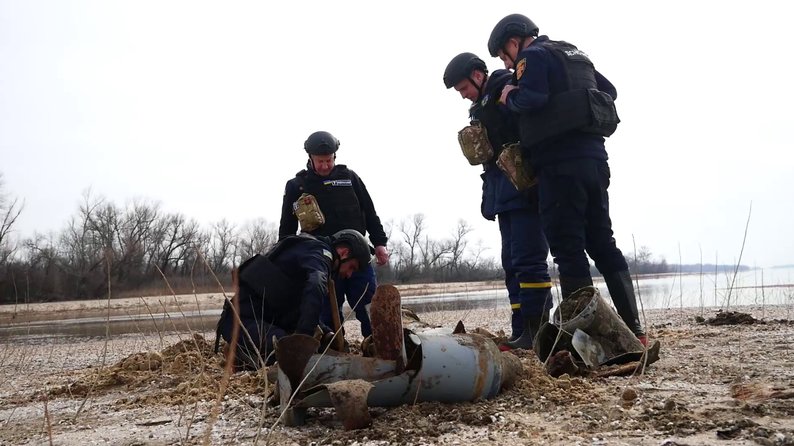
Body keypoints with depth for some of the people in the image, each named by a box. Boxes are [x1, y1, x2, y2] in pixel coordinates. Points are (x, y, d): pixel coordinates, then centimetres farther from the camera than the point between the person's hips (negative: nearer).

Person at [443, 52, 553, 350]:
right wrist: (489, 197, 14)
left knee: (527, 260, -12)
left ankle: (533, 331, -10)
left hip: (525, 189, -9)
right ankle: (523, 333, 9)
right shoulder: (480, 110, 23)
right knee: (512, 263, 6)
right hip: (504, 194, 9)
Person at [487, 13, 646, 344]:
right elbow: (609, 90, 30)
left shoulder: (533, 56, -2)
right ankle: (632, 328, 9)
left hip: (562, 162, -8)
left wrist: (509, 97, 0)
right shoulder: (574, 54, 25)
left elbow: (532, 98, -19)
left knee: (568, 246, -7)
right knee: (602, 242, 10)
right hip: (593, 157, 8)